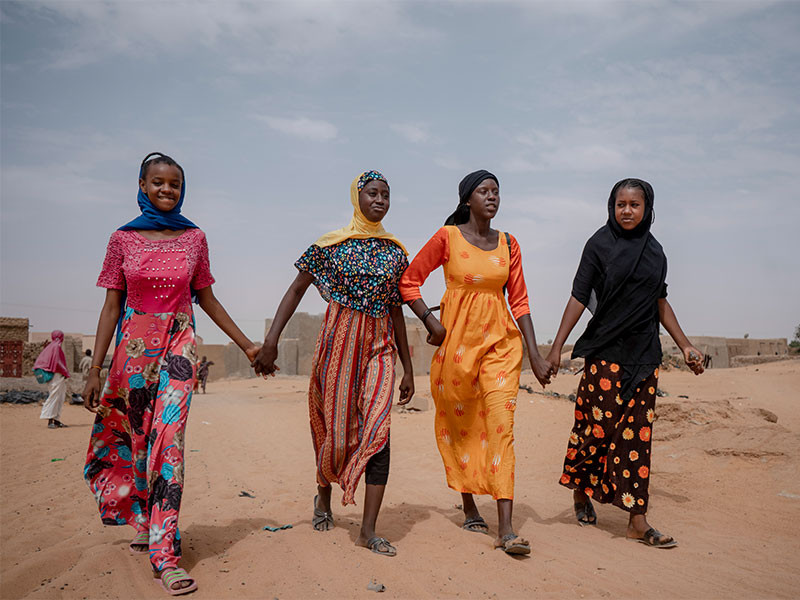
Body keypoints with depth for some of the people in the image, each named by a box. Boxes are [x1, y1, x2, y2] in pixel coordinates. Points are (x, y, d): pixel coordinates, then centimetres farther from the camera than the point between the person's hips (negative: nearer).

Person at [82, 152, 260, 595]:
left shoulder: (194, 238, 5)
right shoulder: (123, 239, 3)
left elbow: (206, 298, 11)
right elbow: (111, 306, 3)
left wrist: (247, 345, 10)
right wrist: (95, 369, -1)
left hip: (178, 345, -1)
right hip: (134, 346, 1)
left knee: (168, 440, -10)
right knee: (134, 440, 9)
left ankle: (164, 553, -7)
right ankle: (146, 525, 32)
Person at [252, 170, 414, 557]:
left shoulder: (395, 251, 9)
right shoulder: (331, 244, 0)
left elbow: (396, 310, 13)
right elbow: (296, 290, 1)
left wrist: (407, 368, 12)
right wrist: (271, 341, -9)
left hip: (380, 345, 2)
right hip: (340, 342, -2)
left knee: (377, 430, -10)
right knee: (338, 433, 4)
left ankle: (368, 531, -4)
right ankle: (323, 495, 35)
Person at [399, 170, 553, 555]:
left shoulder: (508, 244, 8)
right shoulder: (447, 237, -1)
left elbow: (519, 301, 8)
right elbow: (408, 282, 3)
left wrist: (535, 354, 3)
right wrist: (431, 322, -7)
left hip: (501, 340, 2)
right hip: (457, 339, -1)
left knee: (500, 425, -8)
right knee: (459, 425, 9)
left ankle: (506, 529, -7)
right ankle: (469, 507, 29)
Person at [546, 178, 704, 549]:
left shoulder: (654, 251, 11)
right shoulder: (599, 244, -2)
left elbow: (660, 303, 18)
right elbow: (579, 298, -6)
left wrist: (685, 346, 17)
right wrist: (557, 347, -14)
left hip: (644, 354, 4)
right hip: (606, 349, -4)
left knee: (637, 433, 3)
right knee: (597, 424, -1)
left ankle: (637, 520, 7)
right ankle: (581, 492, 23)